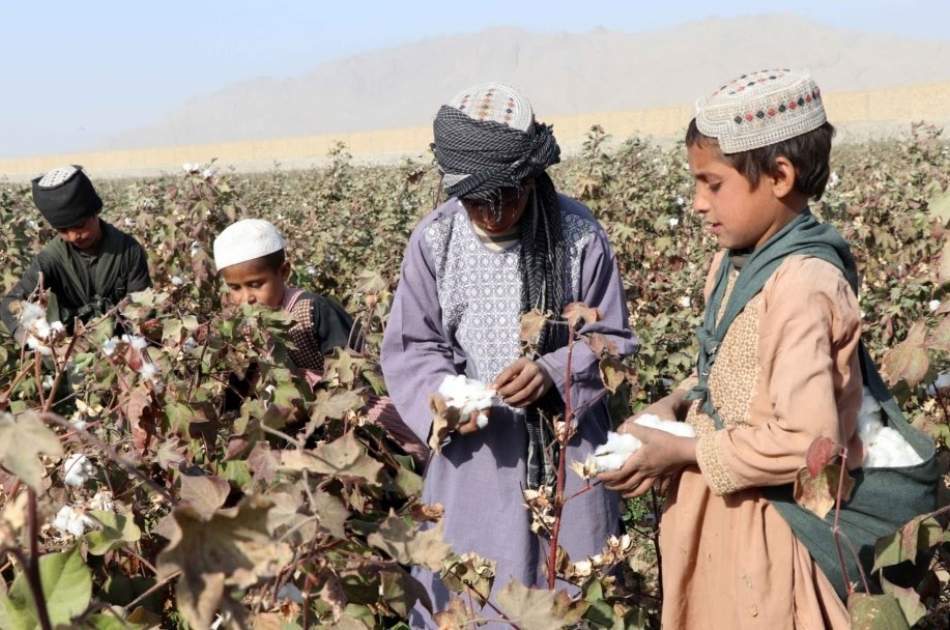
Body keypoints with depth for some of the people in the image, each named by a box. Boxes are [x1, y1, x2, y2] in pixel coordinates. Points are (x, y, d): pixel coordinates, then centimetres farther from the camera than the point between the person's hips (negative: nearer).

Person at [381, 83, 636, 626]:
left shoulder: (580, 236, -11)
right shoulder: (434, 241, -7)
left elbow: (612, 339, -3)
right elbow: (410, 346, 0)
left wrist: (553, 374, -22)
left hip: (565, 448, -1)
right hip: (473, 448, 1)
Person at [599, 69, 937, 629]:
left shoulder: (800, 284, -24)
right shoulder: (737, 264, 3)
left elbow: (805, 440, -28)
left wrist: (679, 452, -20)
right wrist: (676, 404, -2)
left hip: (768, 526, -8)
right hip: (719, 509, 8)